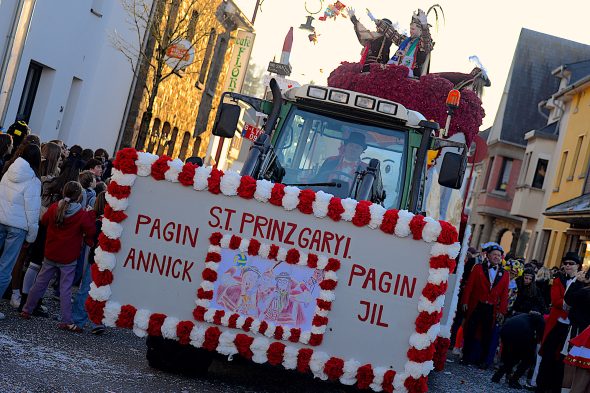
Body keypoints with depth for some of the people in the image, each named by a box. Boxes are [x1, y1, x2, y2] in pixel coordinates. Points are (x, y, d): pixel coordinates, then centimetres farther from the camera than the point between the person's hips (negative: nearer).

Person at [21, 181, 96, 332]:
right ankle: (66, 321, 0)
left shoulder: (54, 208, -5)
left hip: (50, 254, 4)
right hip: (68, 258, -4)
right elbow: (91, 231, -12)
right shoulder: (82, 215, -17)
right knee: (65, 289, -1)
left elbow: (44, 220, 12)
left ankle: (27, 310, 26)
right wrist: (91, 215, 0)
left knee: (40, 282, 18)